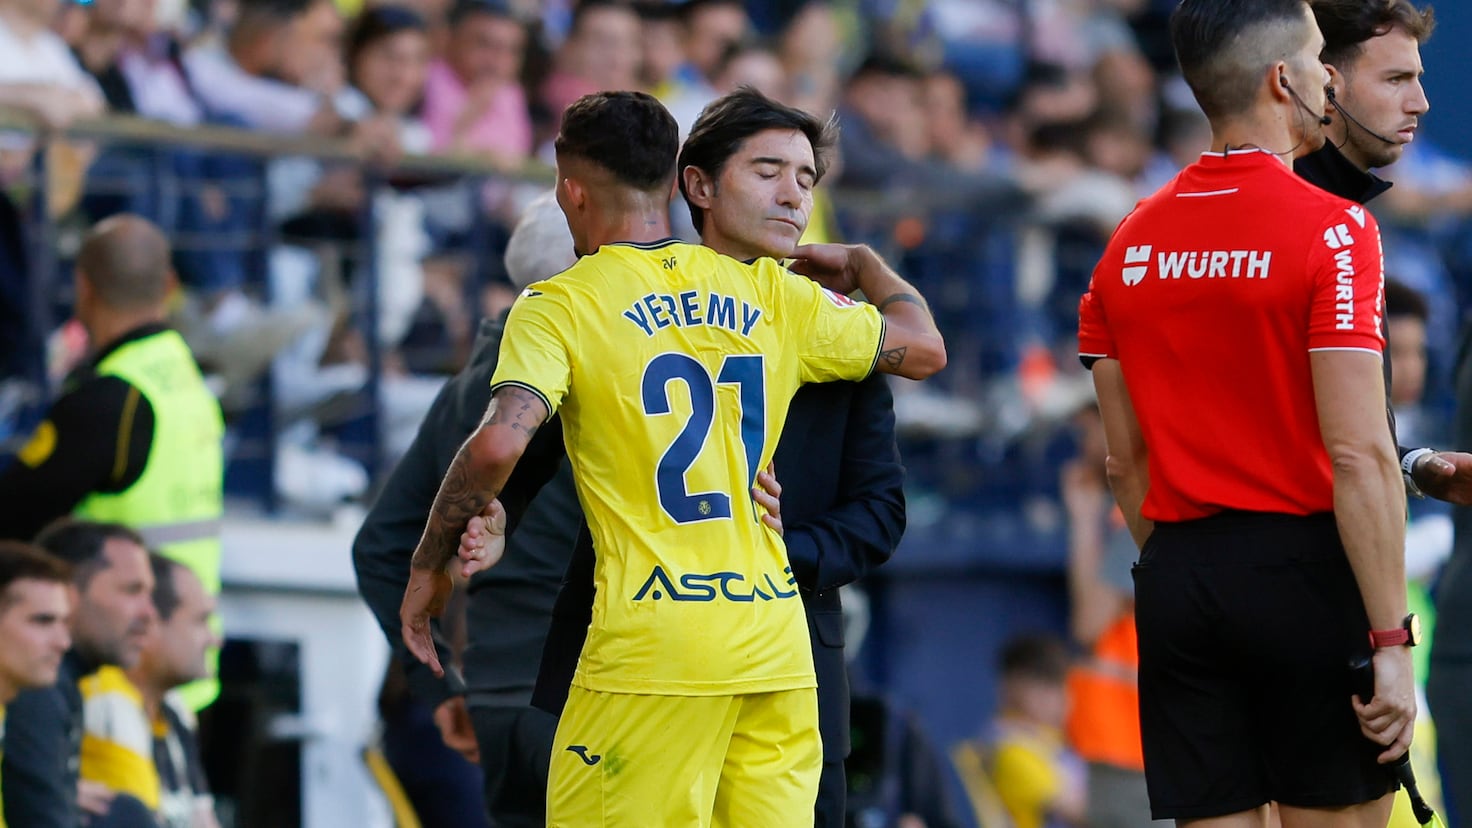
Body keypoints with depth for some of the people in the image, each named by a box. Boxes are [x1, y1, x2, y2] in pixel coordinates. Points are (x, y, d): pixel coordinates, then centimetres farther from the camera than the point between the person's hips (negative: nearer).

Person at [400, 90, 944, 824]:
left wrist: (428, 566, -4)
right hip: (777, 644, 5)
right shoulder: (771, 295, 11)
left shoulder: (560, 307, -2)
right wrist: (862, 265, 42)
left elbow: (498, 445, -18)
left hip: (654, 648, -5)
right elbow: (924, 349, 23)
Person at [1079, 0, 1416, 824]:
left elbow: (1128, 463, 13)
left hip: (1177, 579, 6)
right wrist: (1391, 642, -15)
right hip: (1304, 569, -6)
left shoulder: (1132, 242, 9)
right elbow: (1359, 457, -15)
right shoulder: (1332, 229, -10)